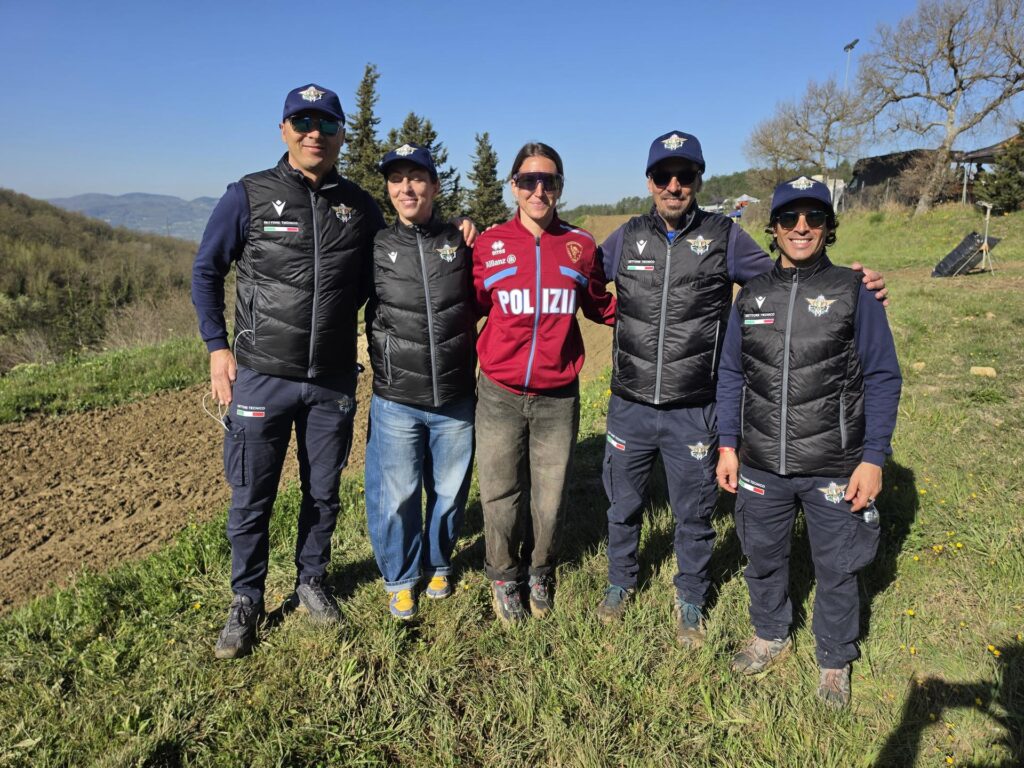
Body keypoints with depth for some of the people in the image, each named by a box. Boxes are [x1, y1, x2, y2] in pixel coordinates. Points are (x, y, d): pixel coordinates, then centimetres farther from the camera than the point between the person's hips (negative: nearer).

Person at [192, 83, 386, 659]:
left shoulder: (360, 206, 5)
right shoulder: (249, 196, -3)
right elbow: (206, 270, 3)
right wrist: (217, 347, -2)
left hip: (334, 380, 3)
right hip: (261, 376, -2)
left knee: (323, 494, 14)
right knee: (252, 499, 6)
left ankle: (312, 583, 35)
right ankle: (247, 603, 26)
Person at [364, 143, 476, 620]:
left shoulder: (461, 243, 3)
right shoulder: (376, 247, 0)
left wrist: (475, 238, 3)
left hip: (456, 400, 1)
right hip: (396, 401, -1)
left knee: (449, 490, 14)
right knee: (396, 496, 7)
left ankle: (438, 564, 40)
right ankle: (400, 577, 31)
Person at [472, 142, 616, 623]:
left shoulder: (580, 246, 2)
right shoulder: (489, 245, 0)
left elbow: (600, 307, 14)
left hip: (558, 397, 1)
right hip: (499, 396, 0)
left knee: (549, 495, 12)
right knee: (501, 494, 10)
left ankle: (539, 571, 40)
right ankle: (503, 578, 36)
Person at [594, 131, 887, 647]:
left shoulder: (723, 237, -3)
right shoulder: (628, 237, 2)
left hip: (693, 413, -1)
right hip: (629, 409, 2)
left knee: (694, 515, 14)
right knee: (622, 506, 18)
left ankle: (690, 601, 39)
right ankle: (621, 584, 44)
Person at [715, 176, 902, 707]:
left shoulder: (854, 292, -4)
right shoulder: (750, 296, 5)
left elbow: (882, 378, -3)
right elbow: (731, 375, 10)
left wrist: (874, 458, -8)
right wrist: (728, 444, 4)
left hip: (835, 468, -2)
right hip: (761, 465, 3)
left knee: (837, 568, 11)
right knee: (763, 557, 18)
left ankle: (834, 659, 36)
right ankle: (770, 635, 43)